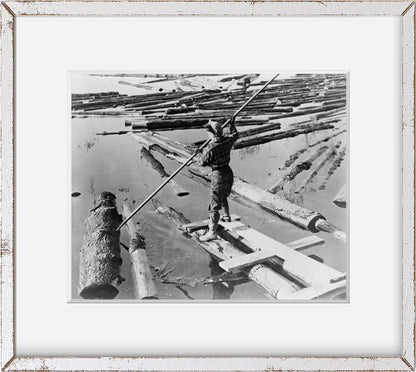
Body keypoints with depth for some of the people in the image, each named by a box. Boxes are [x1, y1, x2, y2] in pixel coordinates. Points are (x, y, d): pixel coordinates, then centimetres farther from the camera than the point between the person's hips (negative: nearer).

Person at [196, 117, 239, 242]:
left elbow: (203, 162, -7)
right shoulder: (227, 141, -3)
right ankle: (226, 217, 52)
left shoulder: (210, 148, -22)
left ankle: (212, 232, 0)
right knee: (223, 197, 32)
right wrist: (231, 124, 34)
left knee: (214, 205, -3)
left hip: (218, 175, -8)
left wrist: (200, 155, 13)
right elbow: (235, 135, 20)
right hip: (228, 172, 8)